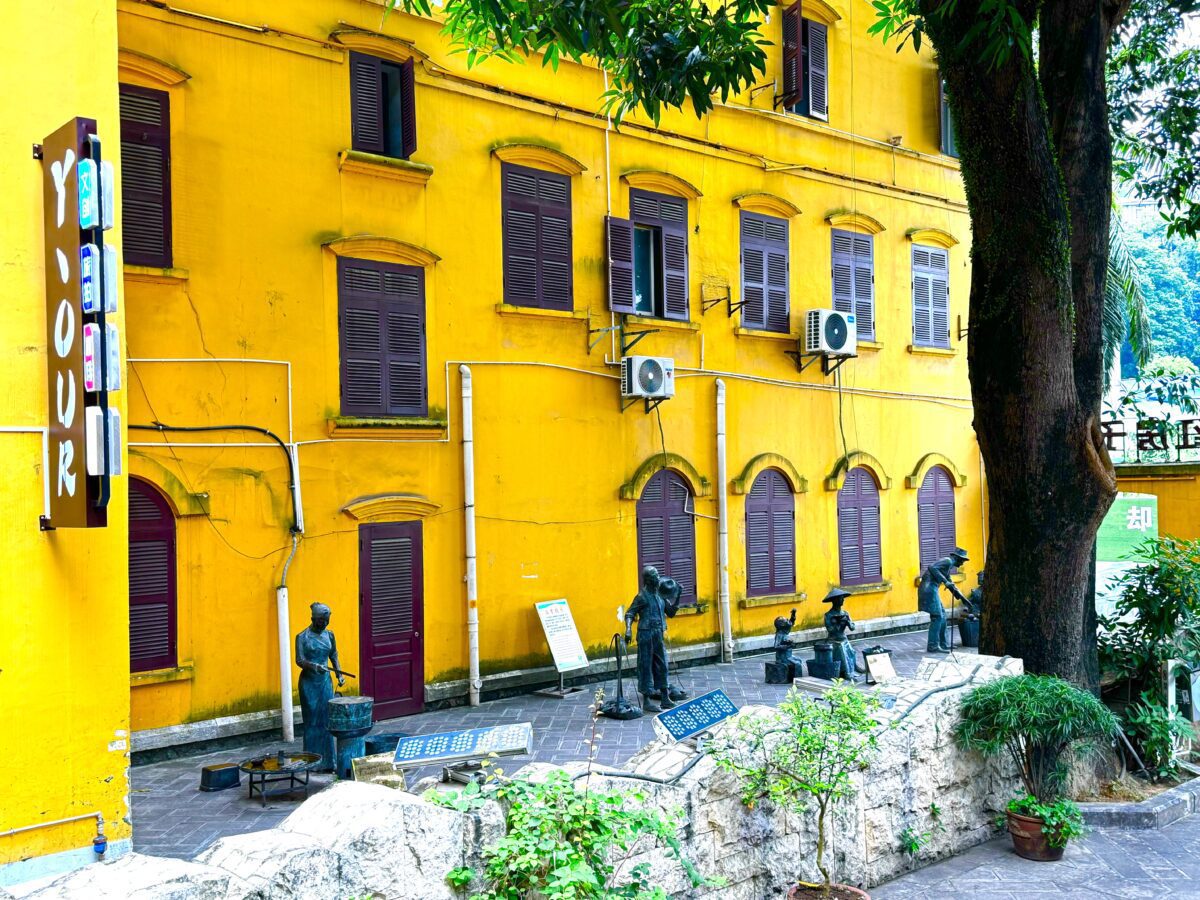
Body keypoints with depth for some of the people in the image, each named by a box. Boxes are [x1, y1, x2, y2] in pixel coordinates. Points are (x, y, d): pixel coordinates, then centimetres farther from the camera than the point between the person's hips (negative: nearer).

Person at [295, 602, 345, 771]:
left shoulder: (329, 635, 8)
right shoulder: (302, 637, -6)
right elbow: (299, 660, -13)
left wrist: (339, 674, 3)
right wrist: (314, 666, -31)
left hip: (325, 681, 4)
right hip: (309, 682, -4)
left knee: (326, 721, 2)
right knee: (312, 721, -1)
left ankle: (327, 762, 7)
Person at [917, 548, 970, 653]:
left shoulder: (949, 565, 23)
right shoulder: (948, 561, -7)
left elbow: (950, 583, 32)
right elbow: (932, 568, -24)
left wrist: (961, 597, 33)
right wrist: (945, 581, -22)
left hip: (932, 589, 10)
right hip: (929, 588, -10)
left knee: (942, 616, 15)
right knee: (937, 617, -9)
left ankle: (943, 644, 21)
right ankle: (933, 646, -6)